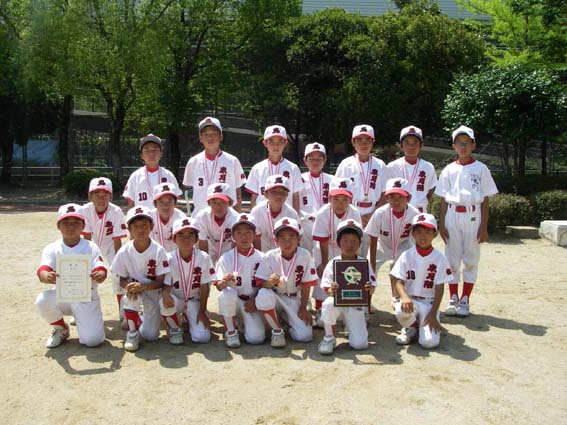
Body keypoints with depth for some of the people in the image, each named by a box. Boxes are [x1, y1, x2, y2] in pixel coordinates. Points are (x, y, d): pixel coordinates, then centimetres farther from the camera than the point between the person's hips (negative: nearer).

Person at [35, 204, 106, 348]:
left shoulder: (91, 247, -5)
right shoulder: (52, 248, -5)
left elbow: (101, 270, -16)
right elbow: (42, 272, -21)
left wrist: (100, 275, -43)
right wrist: (47, 277, -47)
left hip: (86, 298, -1)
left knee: (92, 340, -16)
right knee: (42, 301, -32)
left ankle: (83, 319, 20)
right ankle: (60, 329, 0)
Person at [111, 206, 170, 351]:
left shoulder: (158, 251, -21)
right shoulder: (124, 252, -17)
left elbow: (160, 282, -17)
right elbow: (122, 279, -7)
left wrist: (142, 286, -35)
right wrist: (128, 285, -31)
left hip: (153, 291, 0)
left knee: (150, 336, -3)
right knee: (132, 294, -38)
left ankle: (144, 318, 33)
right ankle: (132, 333, -14)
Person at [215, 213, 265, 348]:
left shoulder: (261, 258, -2)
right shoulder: (226, 257, -7)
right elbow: (219, 285, -11)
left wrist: (255, 300, -10)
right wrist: (225, 282, -34)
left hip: (251, 302, 1)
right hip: (233, 300, -1)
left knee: (256, 338, -19)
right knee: (227, 294, -37)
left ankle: (245, 321, 18)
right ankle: (231, 331, -11)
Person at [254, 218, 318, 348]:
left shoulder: (305, 255, -14)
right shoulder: (270, 256, -15)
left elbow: (306, 285, -5)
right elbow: (260, 284, -15)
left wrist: (303, 308, -4)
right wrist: (269, 282, -38)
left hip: (294, 299, 1)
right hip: (275, 297, -1)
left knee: (305, 336, -15)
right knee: (263, 294, -36)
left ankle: (288, 319, 21)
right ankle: (277, 331, -11)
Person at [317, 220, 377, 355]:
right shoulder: (332, 264, -8)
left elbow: (372, 289, -4)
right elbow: (327, 289, -10)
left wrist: (370, 289, -29)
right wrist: (331, 291, -34)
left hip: (356, 304, 1)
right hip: (338, 302, 0)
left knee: (360, 344, -12)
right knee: (329, 303, -38)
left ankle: (352, 327, 25)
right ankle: (329, 338, -13)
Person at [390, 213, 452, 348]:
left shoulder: (439, 258, -2)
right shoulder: (407, 255, -1)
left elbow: (439, 288, -3)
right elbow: (399, 282, -5)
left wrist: (433, 313, -11)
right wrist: (405, 297, -27)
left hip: (429, 303, -1)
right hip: (409, 300, 1)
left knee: (429, 342, -23)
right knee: (402, 310, -37)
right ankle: (412, 328, 0)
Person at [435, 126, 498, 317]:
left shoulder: (480, 169, 2)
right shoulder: (449, 170, 7)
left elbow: (485, 200, 1)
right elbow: (443, 200, 8)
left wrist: (484, 226, -5)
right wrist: (441, 223, 1)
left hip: (473, 216, -1)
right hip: (452, 215, 2)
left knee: (471, 259, 3)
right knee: (452, 259, 5)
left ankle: (465, 301, 12)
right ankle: (453, 299, 15)